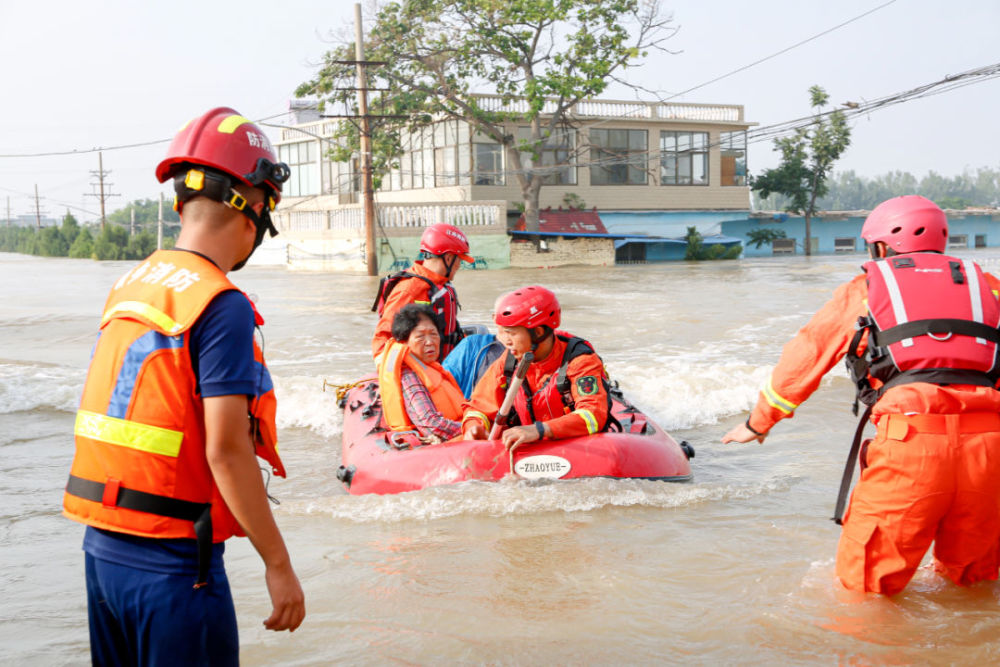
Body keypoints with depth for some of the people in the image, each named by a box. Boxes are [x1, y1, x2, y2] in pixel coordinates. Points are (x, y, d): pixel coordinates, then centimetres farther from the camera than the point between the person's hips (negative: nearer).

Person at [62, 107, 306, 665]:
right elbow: (225, 451, -20)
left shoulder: (126, 288, 8)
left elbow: (125, 427, 11)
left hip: (101, 549, 8)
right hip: (172, 561, -8)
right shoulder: (222, 306, -16)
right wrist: (279, 565, -14)